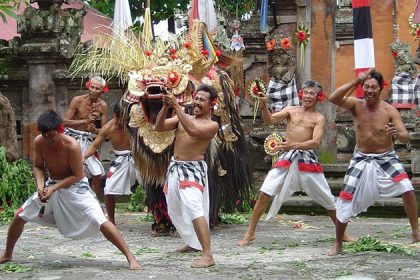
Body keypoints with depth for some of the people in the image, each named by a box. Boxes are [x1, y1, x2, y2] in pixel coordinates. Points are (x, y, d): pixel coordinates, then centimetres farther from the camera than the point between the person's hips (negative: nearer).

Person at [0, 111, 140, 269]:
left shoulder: (71, 145, -28)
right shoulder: (38, 142, -13)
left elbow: (77, 176, -19)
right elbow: (38, 167, 1)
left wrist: (54, 188, -26)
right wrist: (41, 185, -18)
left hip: (75, 187, -5)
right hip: (52, 185, 6)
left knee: (100, 221, -22)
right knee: (20, 216, 5)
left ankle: (130, 257, -19)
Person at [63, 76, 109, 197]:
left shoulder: (103, 106, -2)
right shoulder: (78, 100, -14)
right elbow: (65, 121, -19)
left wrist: (94, 130, -22)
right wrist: (85, 121, -27)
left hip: (86, 140, 4)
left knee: (98, 174, 3)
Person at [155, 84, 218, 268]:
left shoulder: (212, 125, -7)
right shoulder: (182, 118, 10)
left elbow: (193, 131, -26)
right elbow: (159, 127, 1)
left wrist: (177, 107, -27)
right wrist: (166, 107, -14)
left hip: (193, 169, -8)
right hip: (175, 167, 8)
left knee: (194, 209, -24)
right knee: (176, 210, 19)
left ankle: (208, 256, -30)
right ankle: (194, 243, 39)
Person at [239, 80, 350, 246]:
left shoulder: (319, 118, 2)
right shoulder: (291, 111, 9)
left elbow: (316, 142, -12)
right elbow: (270, 120, -4)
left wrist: (293, 145, -25)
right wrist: (264, 106, -23)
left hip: (307, 160, -1)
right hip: (287, 158, 1)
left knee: (327, 199, 6)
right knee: (264, 193, -7)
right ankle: (250, 233, 2)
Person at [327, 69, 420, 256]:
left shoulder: (389, 111, -13)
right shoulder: (356, 105, -9)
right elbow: (333, 99, -27)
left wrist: (397, 134, -42)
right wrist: (354, 82, -33)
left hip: (386, 158, -1)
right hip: (361, 160, 2)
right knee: (345, 201, 1)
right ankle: (338, 244, 18)